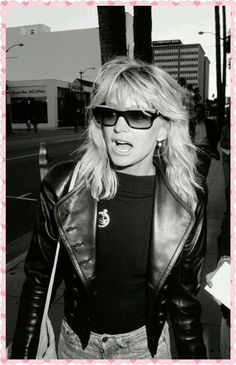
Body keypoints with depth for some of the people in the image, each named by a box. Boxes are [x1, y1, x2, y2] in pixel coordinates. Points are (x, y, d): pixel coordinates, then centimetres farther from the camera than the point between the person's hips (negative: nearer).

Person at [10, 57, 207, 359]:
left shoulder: (188, 204, -17)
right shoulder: (63, 187, -19)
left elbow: (184, 297, -6)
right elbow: (39, 280, -8)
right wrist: (23, 354, -6)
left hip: (145, 342, 0)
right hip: (76, 341, 1)